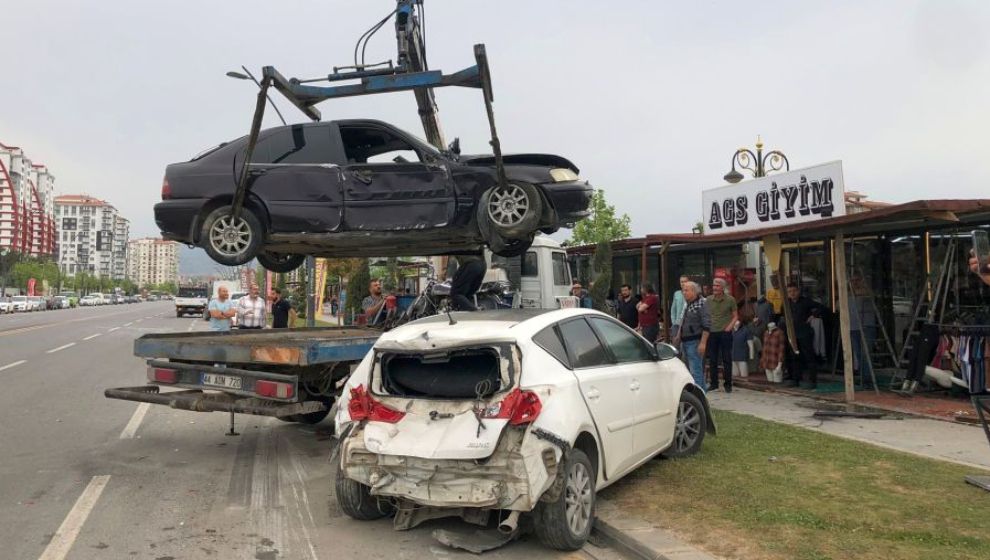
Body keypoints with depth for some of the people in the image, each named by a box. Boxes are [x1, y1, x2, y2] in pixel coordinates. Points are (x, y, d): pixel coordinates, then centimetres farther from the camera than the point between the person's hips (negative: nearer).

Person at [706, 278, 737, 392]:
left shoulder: (730, 300, -1)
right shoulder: (708, 300, 7)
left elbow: (735, 316, 5)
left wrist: (729, 327, -8)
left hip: (725, 333, -3)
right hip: (712, 332, 3)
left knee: (727, 359, 1)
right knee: (712, 359, 7)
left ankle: (728, 384, 10)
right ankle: (714, 383, 16)